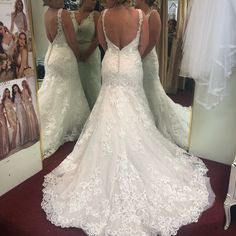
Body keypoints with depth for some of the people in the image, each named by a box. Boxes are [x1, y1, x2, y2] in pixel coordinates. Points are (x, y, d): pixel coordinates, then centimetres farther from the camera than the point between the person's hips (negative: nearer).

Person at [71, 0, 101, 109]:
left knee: (91, 83, 5)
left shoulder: (95, 15, -2)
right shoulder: (71, 15, 5)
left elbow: (98, 36, -10)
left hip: (91, 54, -2)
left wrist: (86, 54, -14)